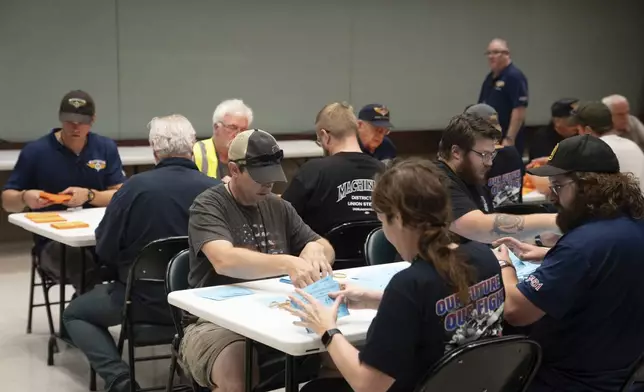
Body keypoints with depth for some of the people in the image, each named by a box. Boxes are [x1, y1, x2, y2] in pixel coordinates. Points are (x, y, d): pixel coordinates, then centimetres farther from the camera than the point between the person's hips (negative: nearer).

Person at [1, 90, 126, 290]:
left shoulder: (106, 148, 8)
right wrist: (25, 198, -19)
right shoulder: (35, 151, 0)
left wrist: (89, 196, -14)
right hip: (53, 242, -3)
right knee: (88, 268, -37)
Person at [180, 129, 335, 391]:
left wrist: (314, 250, -12)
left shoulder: (278, 207, 13)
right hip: (216, 322, -5)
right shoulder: (208, 207, -6)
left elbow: (326, 248, 13)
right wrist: (287, 264, -38)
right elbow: (224, 261, -24)